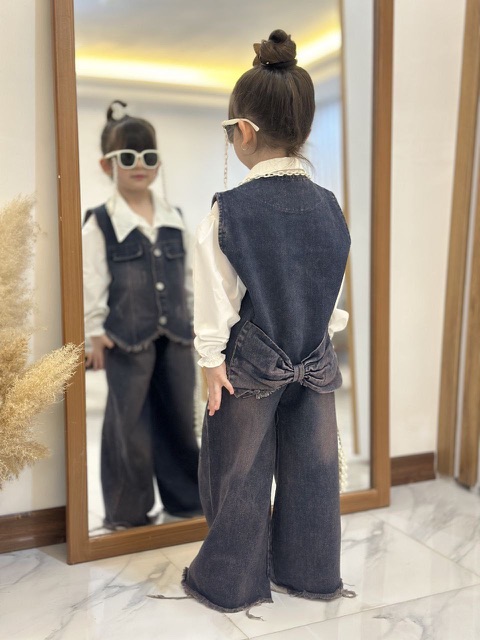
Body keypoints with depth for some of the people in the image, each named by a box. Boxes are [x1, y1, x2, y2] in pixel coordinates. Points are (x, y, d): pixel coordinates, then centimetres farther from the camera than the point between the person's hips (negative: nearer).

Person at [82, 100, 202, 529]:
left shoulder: (175, 220, 9)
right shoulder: (99, 223, -4)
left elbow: (188, 276, 13)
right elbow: (92, 284, -6)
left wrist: (191, 323, 10)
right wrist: (96, 334, -9)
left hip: (176, 336, 5)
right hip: (126, 340, -4)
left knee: (181, 419, 12)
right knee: (129, 426, 3)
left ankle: (186, 499, 29)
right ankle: (128, 513, 19)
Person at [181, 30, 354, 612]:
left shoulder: (229, 211, -17)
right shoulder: (328, 205, -3)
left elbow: (217, 295, -14)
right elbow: (334, 286, 6)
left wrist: (212, 360, -5)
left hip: (252, 361, -4)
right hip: (314, 358, 4)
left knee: (242, 474, 11)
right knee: (312, 467, 16)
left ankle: (230, 582, 28)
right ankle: (310, 572, 33)